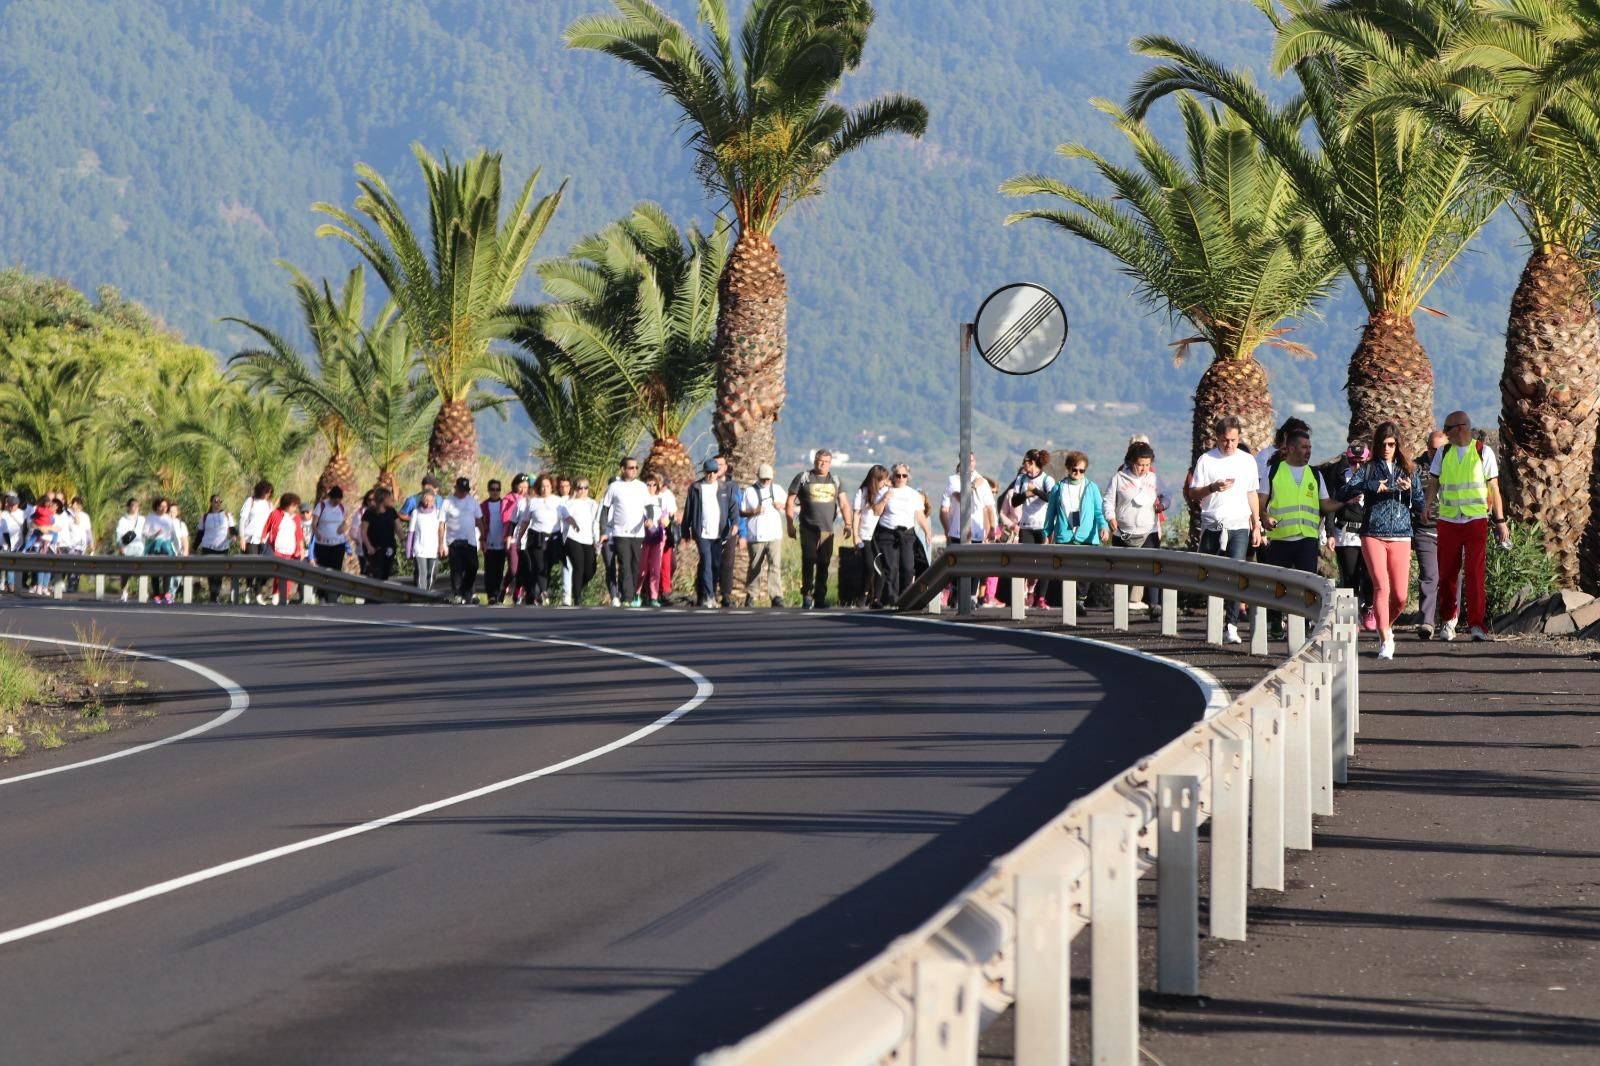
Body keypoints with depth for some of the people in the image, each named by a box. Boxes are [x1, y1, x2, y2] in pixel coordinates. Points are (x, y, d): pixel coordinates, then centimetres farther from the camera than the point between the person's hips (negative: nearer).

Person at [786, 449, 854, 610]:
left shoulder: (835, 480, 14)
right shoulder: (803, 478, 5)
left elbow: (844, 503, 8)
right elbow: (790, 502, 5)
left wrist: (848, 523, -7)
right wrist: (790, 525, -3)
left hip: (828, 530, 3)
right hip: (809, 529, -3)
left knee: (824, 563, 3)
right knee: (809, 561, -14)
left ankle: (820, 597, 9)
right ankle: (807, 595, -10)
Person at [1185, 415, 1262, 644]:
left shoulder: (1247, 461, 10)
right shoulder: (1206, 460, 3)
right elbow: (1192, 493, 1)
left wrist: (1257, 526, 16)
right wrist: (1213, 487, -18)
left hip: (1238, 526, 0)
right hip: (1212, 526, 0)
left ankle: (1232, 626, -17)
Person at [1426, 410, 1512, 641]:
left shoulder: (1483, 452, 2)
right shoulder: (1443, 453, 9)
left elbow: (1494, 488, 4)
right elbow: (1433, 484, 11)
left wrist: (1500, 521, 1)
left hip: (1476, 520, -3)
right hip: (1448, 520, 3)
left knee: (1475, 574, -7)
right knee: (1447, 574, 4)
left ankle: (1477, 624, -6)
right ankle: (1447, 622, 14)